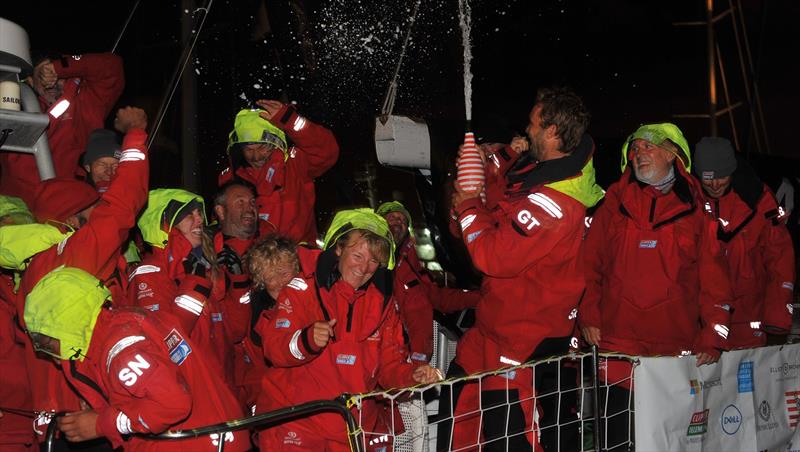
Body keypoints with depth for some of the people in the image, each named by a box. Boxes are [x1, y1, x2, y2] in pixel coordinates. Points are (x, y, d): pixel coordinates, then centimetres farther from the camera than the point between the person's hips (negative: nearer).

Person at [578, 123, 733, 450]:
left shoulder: (696, 208, 4)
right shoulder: (616, 201, 7)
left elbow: (713, 275, 2)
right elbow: (591, 260, 7)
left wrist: (713, 336, -4)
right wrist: (589, 315, -1)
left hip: (676, 343, 0)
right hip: (617, 338, 1)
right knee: (617, 425, 6)